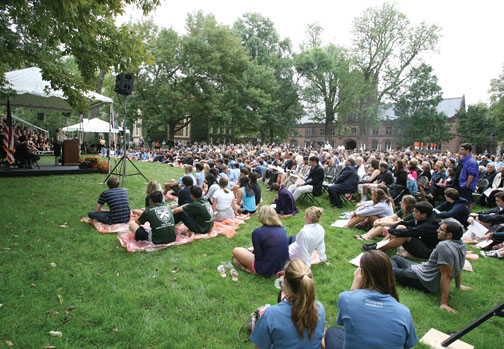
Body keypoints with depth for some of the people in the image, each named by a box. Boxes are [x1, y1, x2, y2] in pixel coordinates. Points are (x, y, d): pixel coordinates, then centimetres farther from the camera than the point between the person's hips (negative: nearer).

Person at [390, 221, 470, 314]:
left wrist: (444, 303, -30)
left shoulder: (444, 246, -31)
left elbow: (446, 276, -32)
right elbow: (458, 267, 10)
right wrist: (458, 285, 25)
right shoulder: (461, 244, -1)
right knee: (395, 258, 19)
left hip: (423, 281, -10)